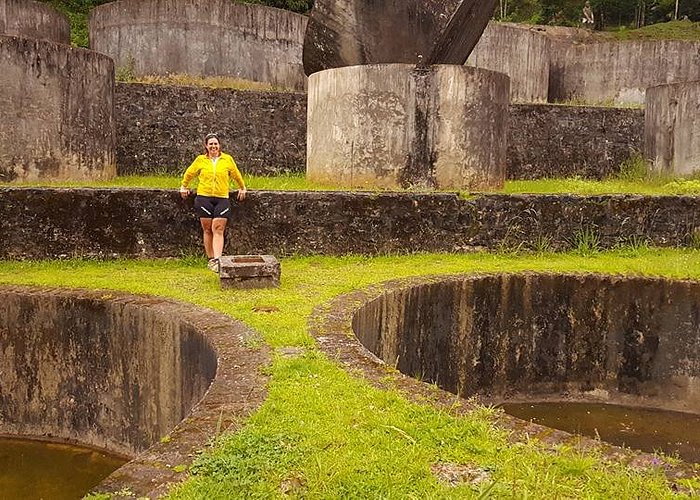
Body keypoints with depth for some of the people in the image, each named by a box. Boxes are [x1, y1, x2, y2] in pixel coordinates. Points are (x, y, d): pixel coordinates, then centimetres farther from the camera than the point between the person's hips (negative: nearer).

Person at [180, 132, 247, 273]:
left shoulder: (228, 159, 5)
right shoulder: (200, 160, 5)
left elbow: (236, 175, 21)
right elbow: (189, 173, 22)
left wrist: (242, 188, 31)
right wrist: (184, 187, 31)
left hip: (222, 199, -1)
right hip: (204, 198, 1)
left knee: (218, 230, -9)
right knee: (207, 230, 4)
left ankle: (217, 260, -15)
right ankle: (211, 259, 11)